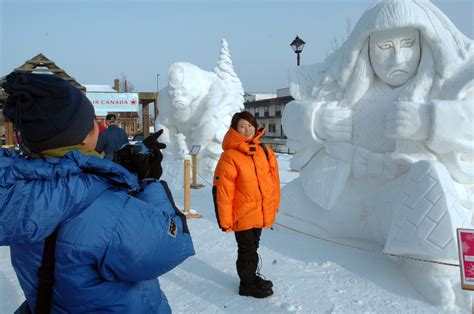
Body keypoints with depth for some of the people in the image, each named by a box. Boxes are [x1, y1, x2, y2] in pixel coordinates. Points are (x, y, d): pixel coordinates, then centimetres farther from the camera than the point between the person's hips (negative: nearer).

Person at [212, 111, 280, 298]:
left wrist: (273, 204, 11)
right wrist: (225, 220, -15)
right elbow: (223, 191, -16)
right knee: (247, 249, 8)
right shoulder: (230, 156, -16)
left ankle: (252, 277, 41)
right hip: (243, 214, -6)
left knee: (253, 247, 22)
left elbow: (273, 179, 10)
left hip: (261, 212, 6)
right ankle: (247, 284, 27)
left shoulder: (264, 150, 2)